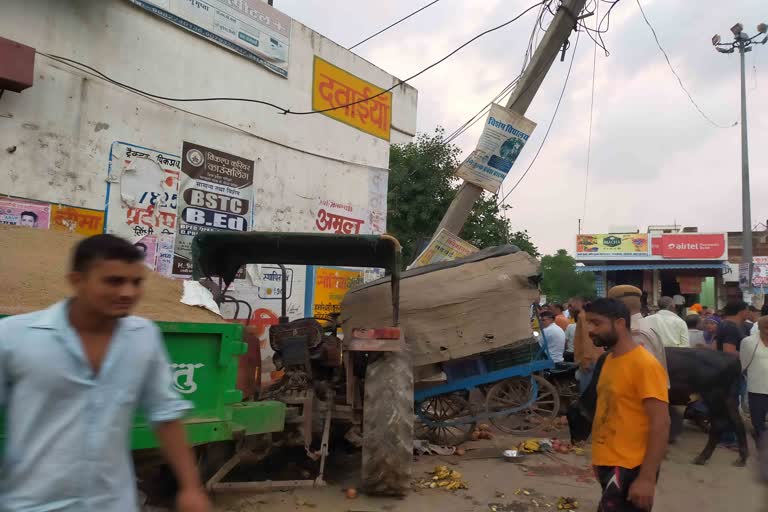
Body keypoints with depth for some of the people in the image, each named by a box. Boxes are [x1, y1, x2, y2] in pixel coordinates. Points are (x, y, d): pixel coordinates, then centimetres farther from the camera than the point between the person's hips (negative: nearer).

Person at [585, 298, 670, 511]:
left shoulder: (645, 364, -17)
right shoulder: (610, 359, 8)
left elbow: (660, 424, -19)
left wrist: (647, 477, -21)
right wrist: (599, 460, 15)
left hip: (629, 469, -8)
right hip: (607, 464, 8)